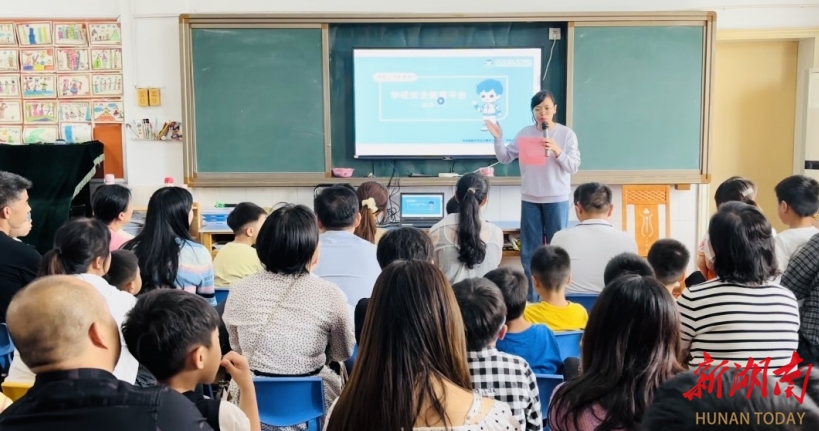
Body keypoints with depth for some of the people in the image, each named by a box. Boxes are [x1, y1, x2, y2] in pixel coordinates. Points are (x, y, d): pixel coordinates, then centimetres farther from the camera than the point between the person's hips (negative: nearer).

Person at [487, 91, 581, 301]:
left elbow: (574, 167, -6)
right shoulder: (525, 133, 3)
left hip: (557, 199, -2)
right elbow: (505, 158, 4)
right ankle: (531, 297, 19)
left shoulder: (566, 134, -3)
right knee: (530, 251, 8)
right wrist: (498, 138, -10)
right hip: (530, 199, 2)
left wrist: (557, 151, -21)